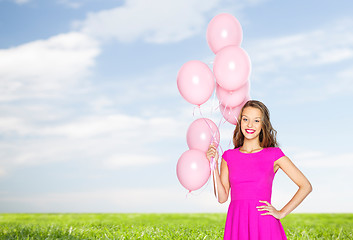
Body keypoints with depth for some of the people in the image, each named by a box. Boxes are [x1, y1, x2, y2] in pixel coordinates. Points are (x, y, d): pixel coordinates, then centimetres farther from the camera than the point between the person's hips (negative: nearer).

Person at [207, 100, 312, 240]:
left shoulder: (273, 154, 2)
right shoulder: (229, 156, 10)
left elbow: (306, 186, 4)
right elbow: (222, 197, 4)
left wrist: (281, 213, -1)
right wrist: (214, 164, -1)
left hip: (263, 224, -2)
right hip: (236, 226, 2)